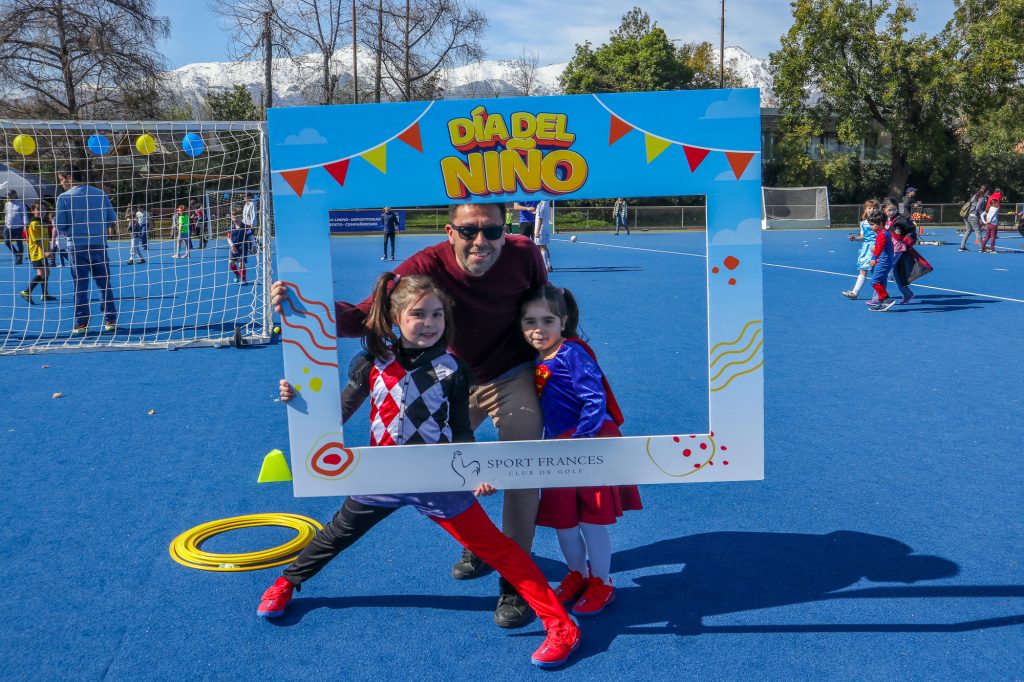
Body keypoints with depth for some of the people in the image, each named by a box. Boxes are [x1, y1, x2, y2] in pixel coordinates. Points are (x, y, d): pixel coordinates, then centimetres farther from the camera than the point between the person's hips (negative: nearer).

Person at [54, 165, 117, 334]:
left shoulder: (64, 198, -5)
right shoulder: (100, 194, 4)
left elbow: (60, 227, -4)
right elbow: (112, 219, 6)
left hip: (77, 246, -2)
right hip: (99, 245, 2)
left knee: (80, 287, 4)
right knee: (105, 285, 10)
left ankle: (81, 323, 4)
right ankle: (111, 320, 9)